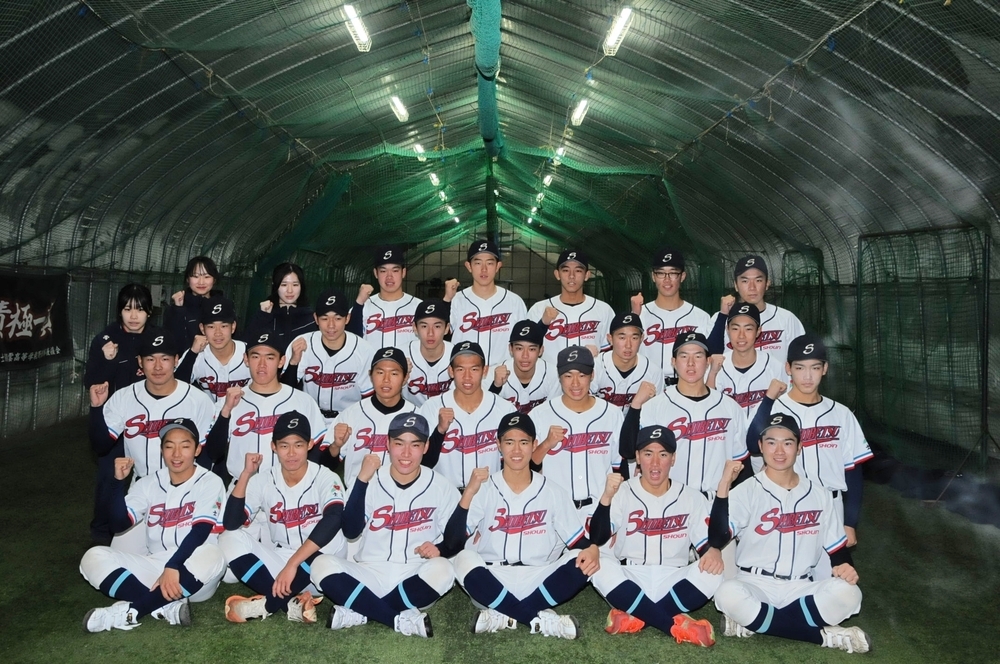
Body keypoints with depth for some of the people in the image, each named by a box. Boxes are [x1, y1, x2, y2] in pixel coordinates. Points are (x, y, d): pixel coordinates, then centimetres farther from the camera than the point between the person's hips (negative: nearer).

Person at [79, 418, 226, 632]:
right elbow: (120, 524, -4)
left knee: (211, 556, -36)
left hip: (191, 577, -4)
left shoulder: (210, 482, -4)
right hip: (153, 568, 4)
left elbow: (200, 532, -17)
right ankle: (167, 607, -28)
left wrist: (173, 567, -31)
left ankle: (130, 611, -28)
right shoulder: (148, 483, 8)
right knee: (94, 557, -16)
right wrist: (119, 481, -15)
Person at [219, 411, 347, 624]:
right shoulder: (263, 481, -2)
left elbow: (333, 519, -33)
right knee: (230, 539, -18)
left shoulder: (326, 478, -13)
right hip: (275, 562, 4)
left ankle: (266, 604, -24)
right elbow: (231, 524, -13)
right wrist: (246, 475, -20)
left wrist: (292, 564, -40)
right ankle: (292, 602, -26)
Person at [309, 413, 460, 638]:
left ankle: (359, 612, -18)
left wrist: (439, 549, -18)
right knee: (323, 565, -25)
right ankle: (402, 619, -23)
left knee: (442, 570, -33)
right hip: (370, 574, 1)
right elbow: (350, 532, -14)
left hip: (415, 579, 0)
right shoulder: (372, 481, -2)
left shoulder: (441, 486, -3)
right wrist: (362, 479, -22)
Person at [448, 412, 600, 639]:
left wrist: (592, 549, -19)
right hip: (492, 582, -1)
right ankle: (540, 618, -22)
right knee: (464, 560, -31)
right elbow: (453, 541, -11)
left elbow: (578, 541, 5)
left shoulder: (552, 492, 3)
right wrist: (469, 492, -22)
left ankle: (503, 616, -19)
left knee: (580, 563, -24)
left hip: (538, 582, 2)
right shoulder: (484, 488, -1)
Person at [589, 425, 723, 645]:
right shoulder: (622, 492, -1)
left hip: (674, 582, 1)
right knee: (600, 567, -32)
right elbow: (597, 538, -13)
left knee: (711, 573, -26)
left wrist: (714, 551, -24)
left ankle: (634, 617, -22)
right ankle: (678, 625, -27)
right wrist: (607, 497, -29)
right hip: (629, 581, -1)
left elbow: (706, 543, 1)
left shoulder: (692, 497, 4)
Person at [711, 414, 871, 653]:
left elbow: (837, 545, 13)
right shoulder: (747, 491, -5)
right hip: (756, 586, -2)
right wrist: (724, 485, -29)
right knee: (728, 594, -36)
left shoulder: (819, 495, 7)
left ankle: (752, 623, -19)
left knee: (848, 593, -26)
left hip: (801, 589, 3)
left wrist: (844, 566, -10)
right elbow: (717, 536, -20)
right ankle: (823, 635, -22)